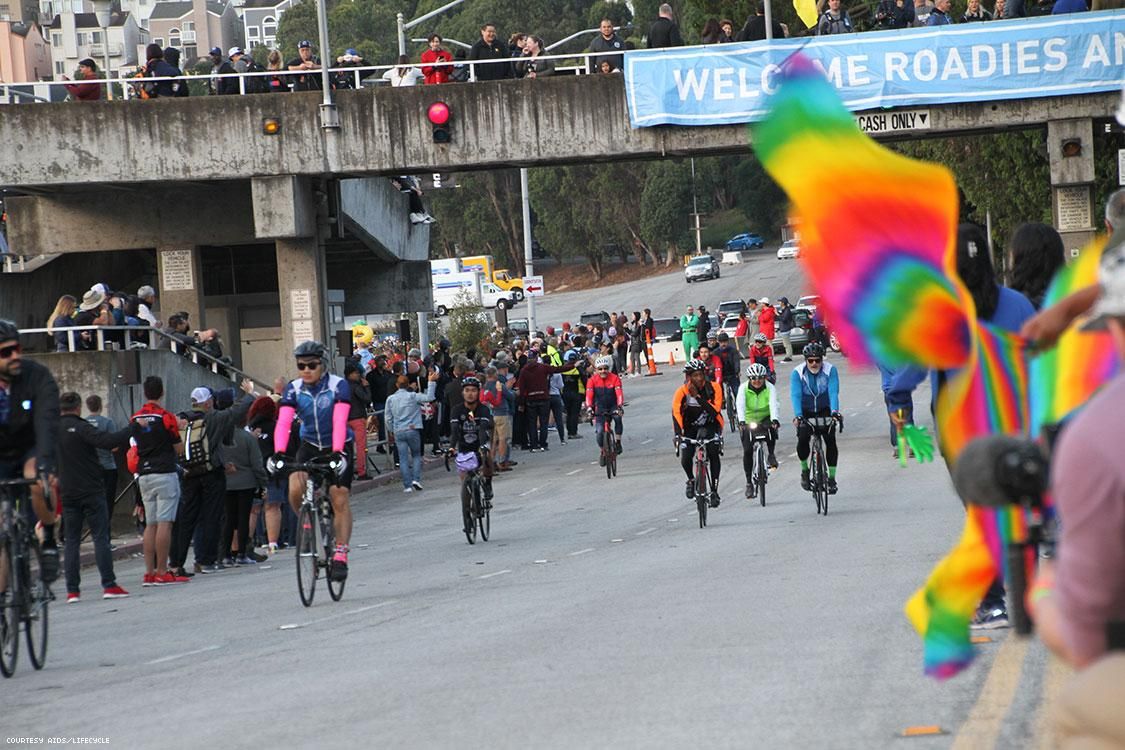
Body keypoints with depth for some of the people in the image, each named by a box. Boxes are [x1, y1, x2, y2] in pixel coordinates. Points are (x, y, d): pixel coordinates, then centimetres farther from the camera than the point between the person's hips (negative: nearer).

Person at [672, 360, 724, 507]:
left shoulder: (714, 388, -17)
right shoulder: (682, 391, -17)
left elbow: (715, 411, -26)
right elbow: (676, 413, -29)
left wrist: (698, 397, -34)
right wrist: (678, 434, -43)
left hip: (710, 426, -1)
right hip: (690, 427, 1)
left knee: (713, 453, -24)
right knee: (685, 459, -15)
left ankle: (714, 490, -16)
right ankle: (691, 480, 20)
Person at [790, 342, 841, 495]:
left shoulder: (830, 370, -17)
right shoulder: (797, 372, -18)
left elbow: (833, 392, -27)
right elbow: (795, 395, -27)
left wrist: (834, 411, -44)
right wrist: (797, 416, -42)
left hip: (824, 410, 0)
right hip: (805, 411, 0)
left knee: (831, 440, -15)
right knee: (803, 439, -21)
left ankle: (831, 477, -6)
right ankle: (804, 470, 3)